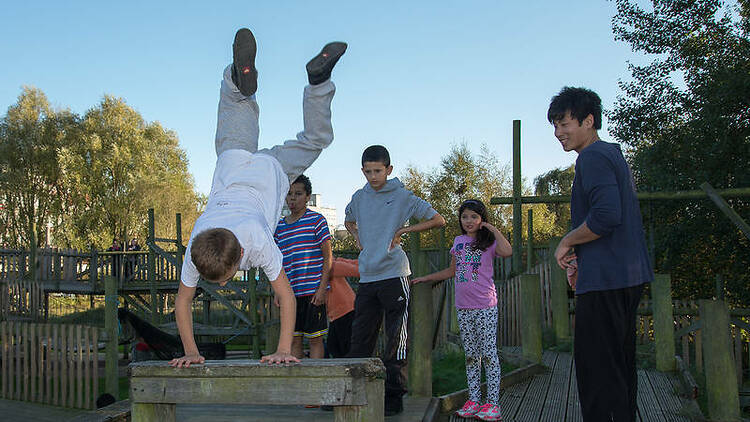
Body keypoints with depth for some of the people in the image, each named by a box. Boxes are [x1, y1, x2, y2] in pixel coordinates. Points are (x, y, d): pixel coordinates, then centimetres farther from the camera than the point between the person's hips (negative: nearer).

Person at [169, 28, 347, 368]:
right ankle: (241, 78, 22)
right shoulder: (195, 249, -33)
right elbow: (183, 301, -20)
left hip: (269, 173, -1)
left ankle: (318, 77, 20)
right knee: (233, 134, 29)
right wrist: (190, 351, -24)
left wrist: (284, 350, -36)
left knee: (315, 139, 20)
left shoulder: (258, 242, -41)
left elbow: (286, 296, -33)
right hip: (231, 167, 1)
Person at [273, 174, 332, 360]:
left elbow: (328, 257, -4)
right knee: (294, 339, 8)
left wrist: (322, 288, -11)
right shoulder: (280, 226, 12)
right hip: (290, 292, 5)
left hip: (313, 291, -5)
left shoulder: (317, 221, -3)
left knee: (315, 338, 0)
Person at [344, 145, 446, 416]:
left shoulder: (402, 196, -1)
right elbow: (349, 220, 34)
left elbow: (438, 220, 0)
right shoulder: (359, 198, 12)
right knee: (360, 337, 6)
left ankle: (393, 396, 4)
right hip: (366, 278, 4)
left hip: (394, 274, -4)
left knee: (396, 338, -1)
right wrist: (357, 236, 13)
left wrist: (403, 231, -7)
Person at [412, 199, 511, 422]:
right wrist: (427, 278, 24)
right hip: (463, 307, 6)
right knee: (470, 355, 9)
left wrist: (493, 229, -14)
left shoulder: (488, 241, -2)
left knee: (488, 353, -5)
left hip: (485, 307, -6)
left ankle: (493, 403, -3)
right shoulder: (458, 241, 14)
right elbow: (452, 271, 24)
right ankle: (474, 400, 14)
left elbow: (507, 252, -24)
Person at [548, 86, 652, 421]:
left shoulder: (593, 157, -11)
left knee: (597, 372, -8)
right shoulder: (614, 155, 21)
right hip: (629, 278, 11)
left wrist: (567, 242, -9)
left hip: (605, 281, -11)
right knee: (621, 366, 15)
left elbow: (606, 216, -23)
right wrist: (580, 258, 18)